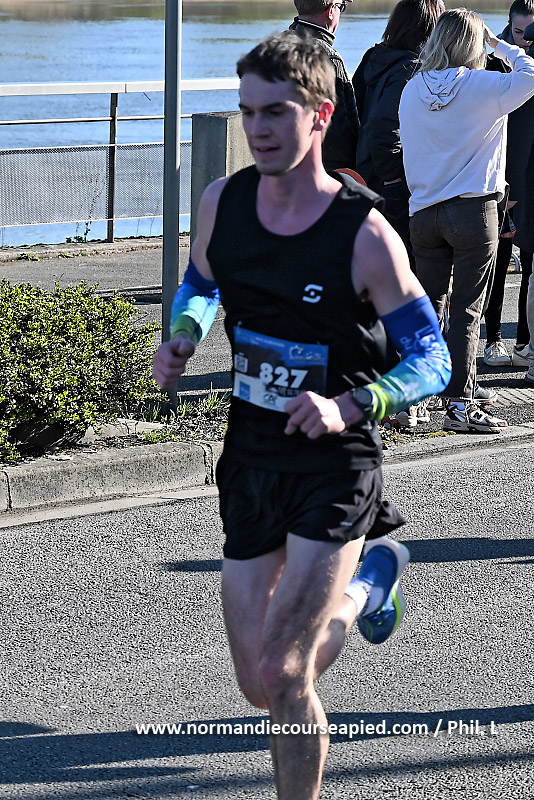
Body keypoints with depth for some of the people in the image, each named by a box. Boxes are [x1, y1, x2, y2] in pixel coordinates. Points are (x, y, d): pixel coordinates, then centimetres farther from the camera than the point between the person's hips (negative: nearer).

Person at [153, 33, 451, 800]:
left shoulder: (366, 236, -17)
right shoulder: (222, 202, -3)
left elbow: (433, 361, -11)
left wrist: (349, 406, -28)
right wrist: (182, 339, -4)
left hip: (335, 466, -5)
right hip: (250, 461, 5)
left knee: (283, 677, -14)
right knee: (261, 687, 13)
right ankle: (368, 581, 41)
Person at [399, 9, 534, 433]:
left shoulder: (413, 91, 3)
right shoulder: (484, 87, -11)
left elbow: (410, 149, 11)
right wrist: (499, 44, 6)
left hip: (424, 214, 4)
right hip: (474, 210, -4)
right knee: (467, 312, 0)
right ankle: (460, 405, -1)